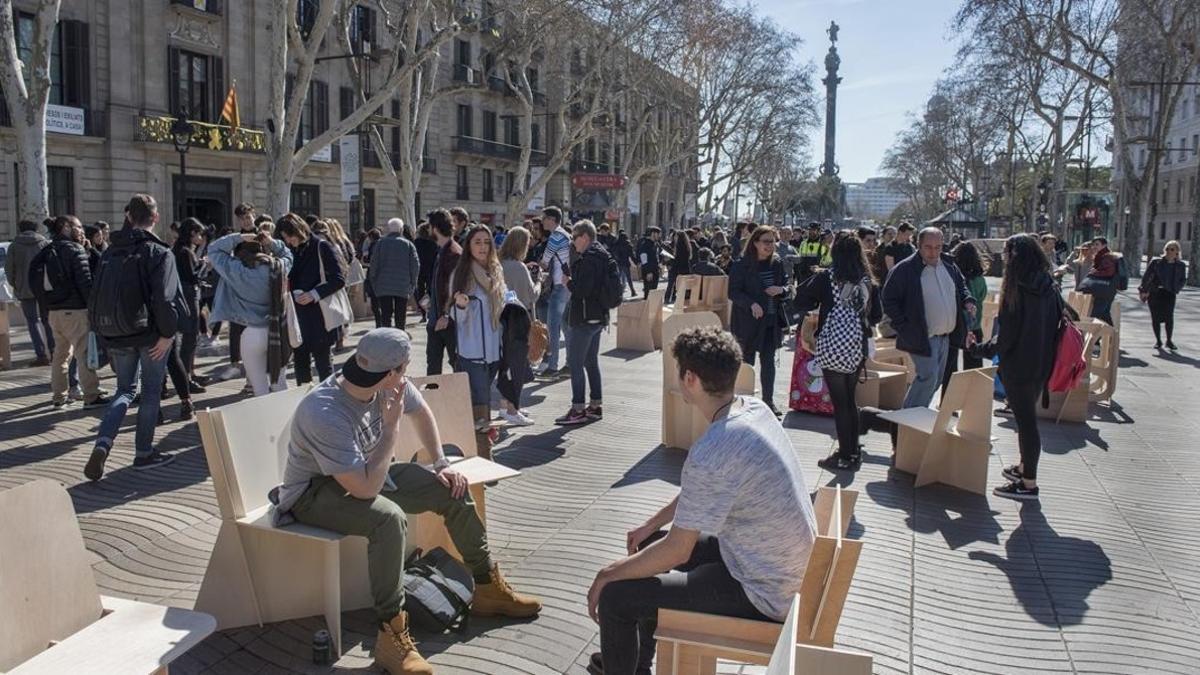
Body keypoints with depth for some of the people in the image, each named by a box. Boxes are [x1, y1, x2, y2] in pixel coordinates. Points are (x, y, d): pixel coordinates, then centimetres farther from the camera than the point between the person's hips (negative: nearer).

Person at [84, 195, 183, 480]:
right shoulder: (159, 253, -11)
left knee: (125, 389, 17)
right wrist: (167, 333, -14)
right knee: (151, 391, 10)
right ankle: (144, 453, 17)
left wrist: (104, 333, 16)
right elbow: (164, 298, -21)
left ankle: (102, 444, -3)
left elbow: (98, 295, 10)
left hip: (115, 335, 5)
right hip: (149, 333, -5)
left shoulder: (110, 252, 7)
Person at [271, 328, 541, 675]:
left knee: (453, 488, -1)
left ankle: (488, 588, 15)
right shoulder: (324, 414, -36)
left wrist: (441, 462, 2)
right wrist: (391, 426, -33)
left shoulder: (390, 385, -15)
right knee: (389, 517, -37)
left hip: (365, 472, 8)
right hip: (316, 491, -8)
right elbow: (366, 489, -36)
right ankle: (392, 636, -25)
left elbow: (421, 412, 9)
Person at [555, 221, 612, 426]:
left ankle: (578, 409, -3)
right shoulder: (602, 255, 14)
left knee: (575, 363, -5)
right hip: (598, 316, 10)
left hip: (584, 317, -10)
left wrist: (568, 281, -8)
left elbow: (582, 289, -25)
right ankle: (596, 405, 21)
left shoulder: (589, 259, -18)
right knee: (591, 362, 16)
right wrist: (573, 282, 11)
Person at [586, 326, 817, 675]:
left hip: (763, 593, -9)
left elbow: (677, 551, -21)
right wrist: (651, 524, 18)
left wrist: (609, 574, -7)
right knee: (651, 544, 24)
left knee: (615, 596, -8)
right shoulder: (755, 408, -3)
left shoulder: (711, 452, -30)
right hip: (785, 567, 10)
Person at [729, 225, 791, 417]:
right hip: (748, 321, -4)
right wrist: (751, 304, -26)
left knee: (768, 361, 7)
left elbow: (789, 289, 13)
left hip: (772, 321, 4)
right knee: (747, 360, 7)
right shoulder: (741, 265, -8)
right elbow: (733, 292, -11)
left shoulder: (777, 263, 6)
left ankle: (768, 401, 16)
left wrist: (781, 290, -10)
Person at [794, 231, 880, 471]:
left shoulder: (827, 277, -8)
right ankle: (854, 452, 22)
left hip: (833, 346, -5)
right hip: (857, 347, 5)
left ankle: (845, 456, 6)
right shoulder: (867, 280, 4)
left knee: (839, 402, 1)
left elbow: (801, 302, -3)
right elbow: (876, 315, 11)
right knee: (850, 399, 16)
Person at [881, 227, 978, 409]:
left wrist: (968, 301, 3)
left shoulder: (949, 267, 9)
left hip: (945, 336, 8)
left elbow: (961, 287, 26)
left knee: (936, 380, 13)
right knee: (928, 376, -13)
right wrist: (905, 328, -17)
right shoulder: (904, 269, -13)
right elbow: (889, 301, -12)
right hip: (922, 337, -7)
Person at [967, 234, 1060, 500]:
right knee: (1028, 417, 21)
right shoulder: (1048, 288, 3)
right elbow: (1057, 323, 9)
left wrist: (980, 349, -3)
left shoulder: (1017, 290, -18)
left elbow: (1006, 336, -17)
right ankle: (1025, 466, 36)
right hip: (1042, 365, 8)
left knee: (1025, 420, 0)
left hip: (1019, 366, -8)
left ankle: (1028, 482, 7)